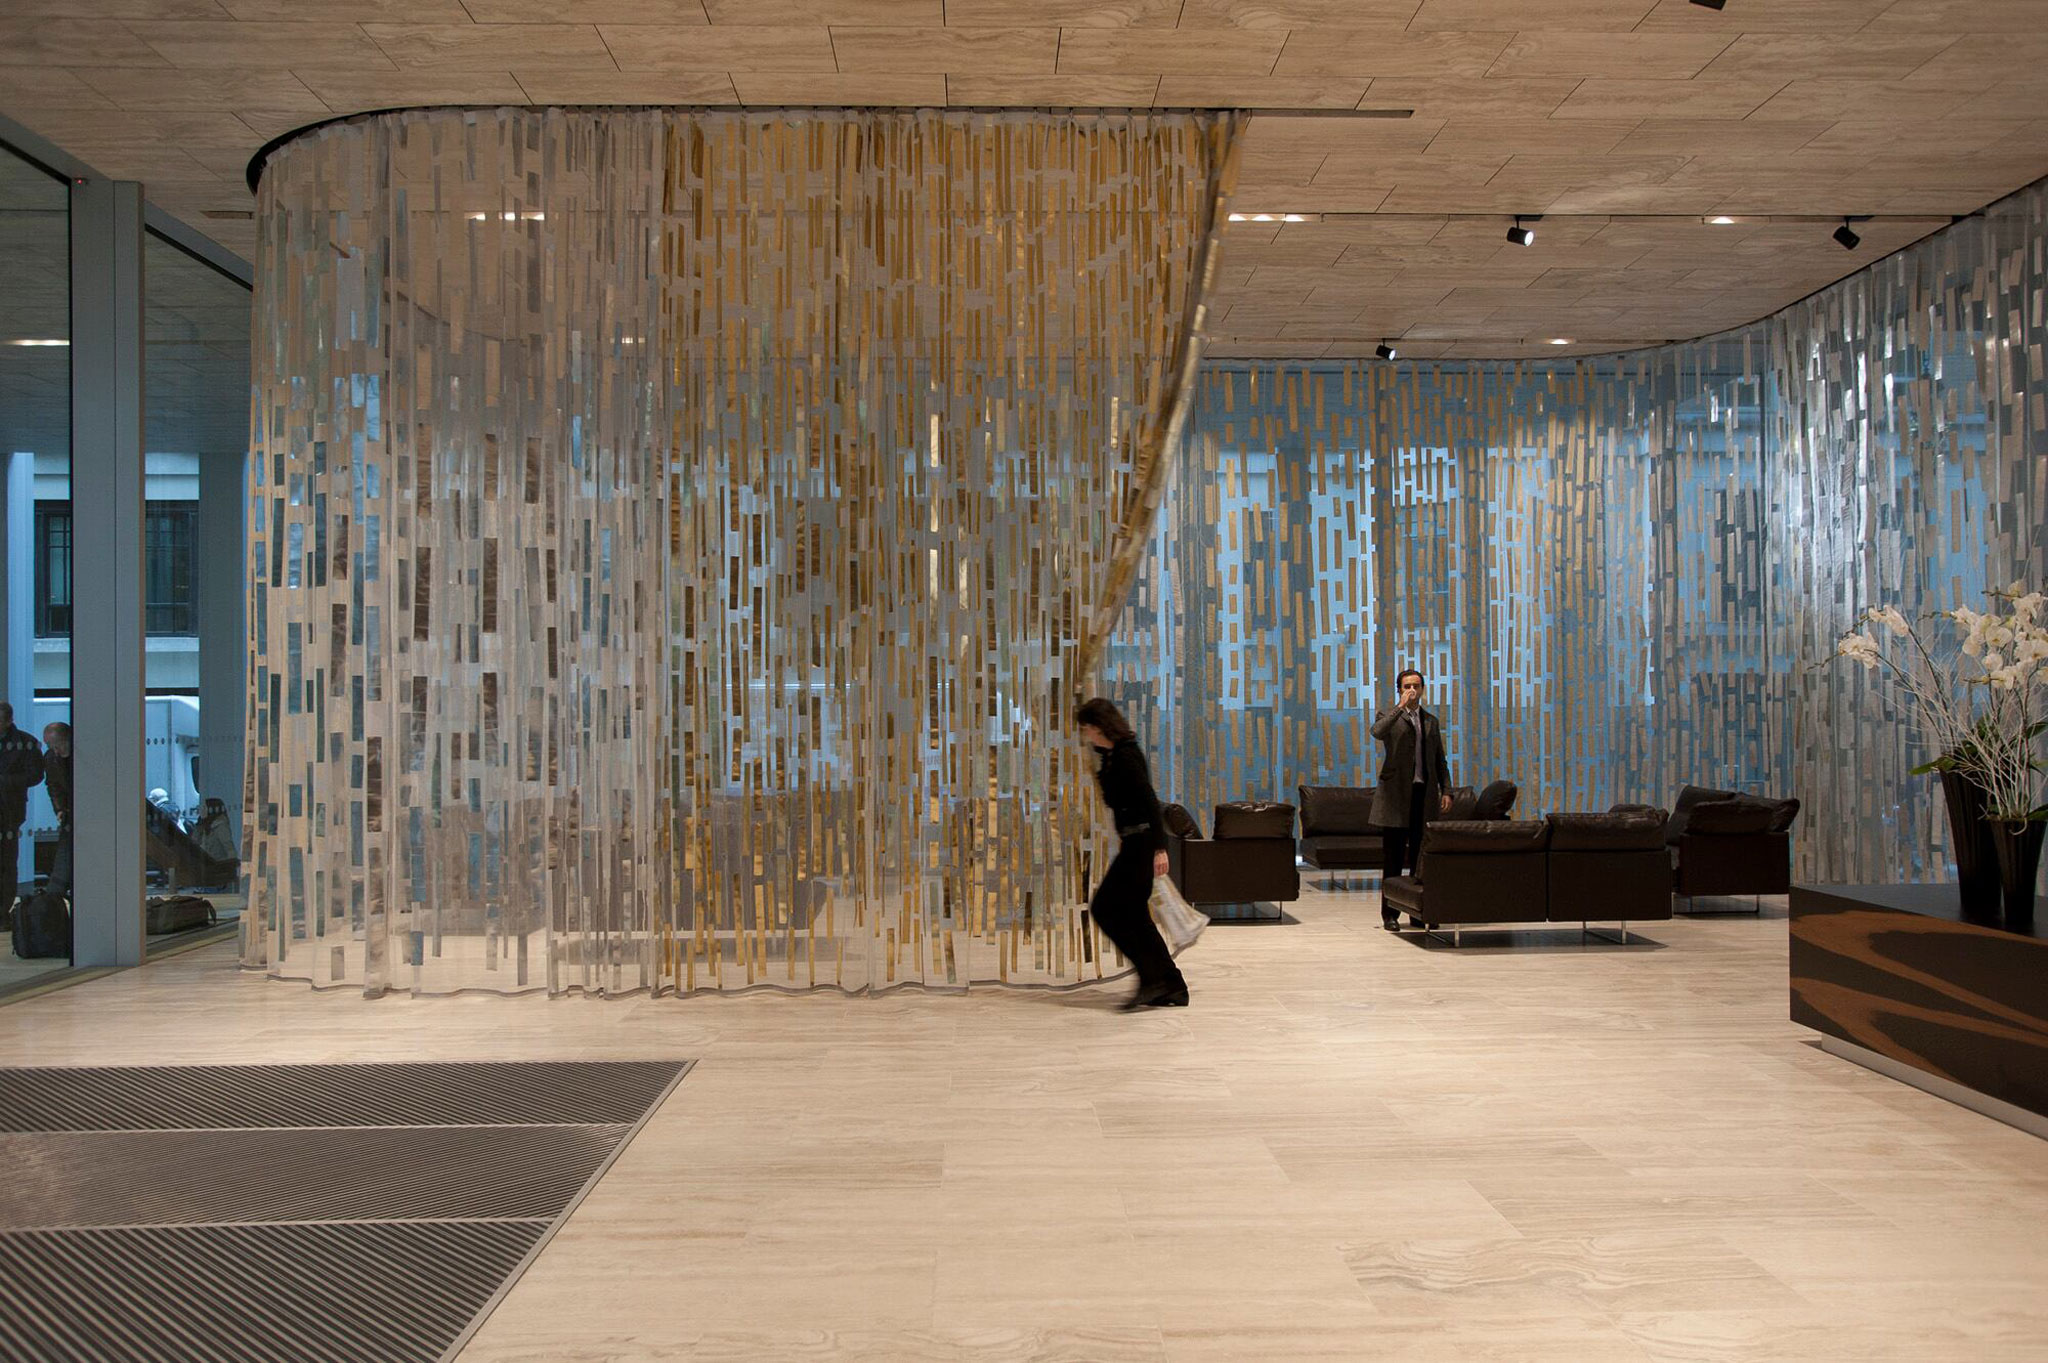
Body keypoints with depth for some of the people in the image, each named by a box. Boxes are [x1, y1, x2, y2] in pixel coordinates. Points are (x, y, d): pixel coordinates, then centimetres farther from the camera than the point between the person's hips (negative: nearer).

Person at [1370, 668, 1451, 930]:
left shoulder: (1431, 721, 16)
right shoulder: (1389, 717, 3)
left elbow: (1440, 760, 17)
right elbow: (1377, 732, -21)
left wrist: (1446, 791, 7)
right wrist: (1400, 707, -20)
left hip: (1425, 794, 4)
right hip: (1396, 795, -4)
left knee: (1422, 858, 5)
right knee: (1394, 859, -1)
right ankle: (1389, 914, 4)